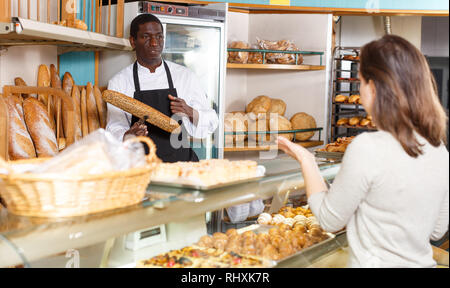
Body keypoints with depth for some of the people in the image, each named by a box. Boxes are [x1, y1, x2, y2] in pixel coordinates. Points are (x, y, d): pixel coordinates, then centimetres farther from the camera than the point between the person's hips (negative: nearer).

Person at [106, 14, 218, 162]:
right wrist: (129, 136, -19)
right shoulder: (119, 82, 5)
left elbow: (211, 123, 9)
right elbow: (115, 129, 3)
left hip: (181, 160, 1)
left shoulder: (185, 76, 8)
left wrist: (189, 112, -11)